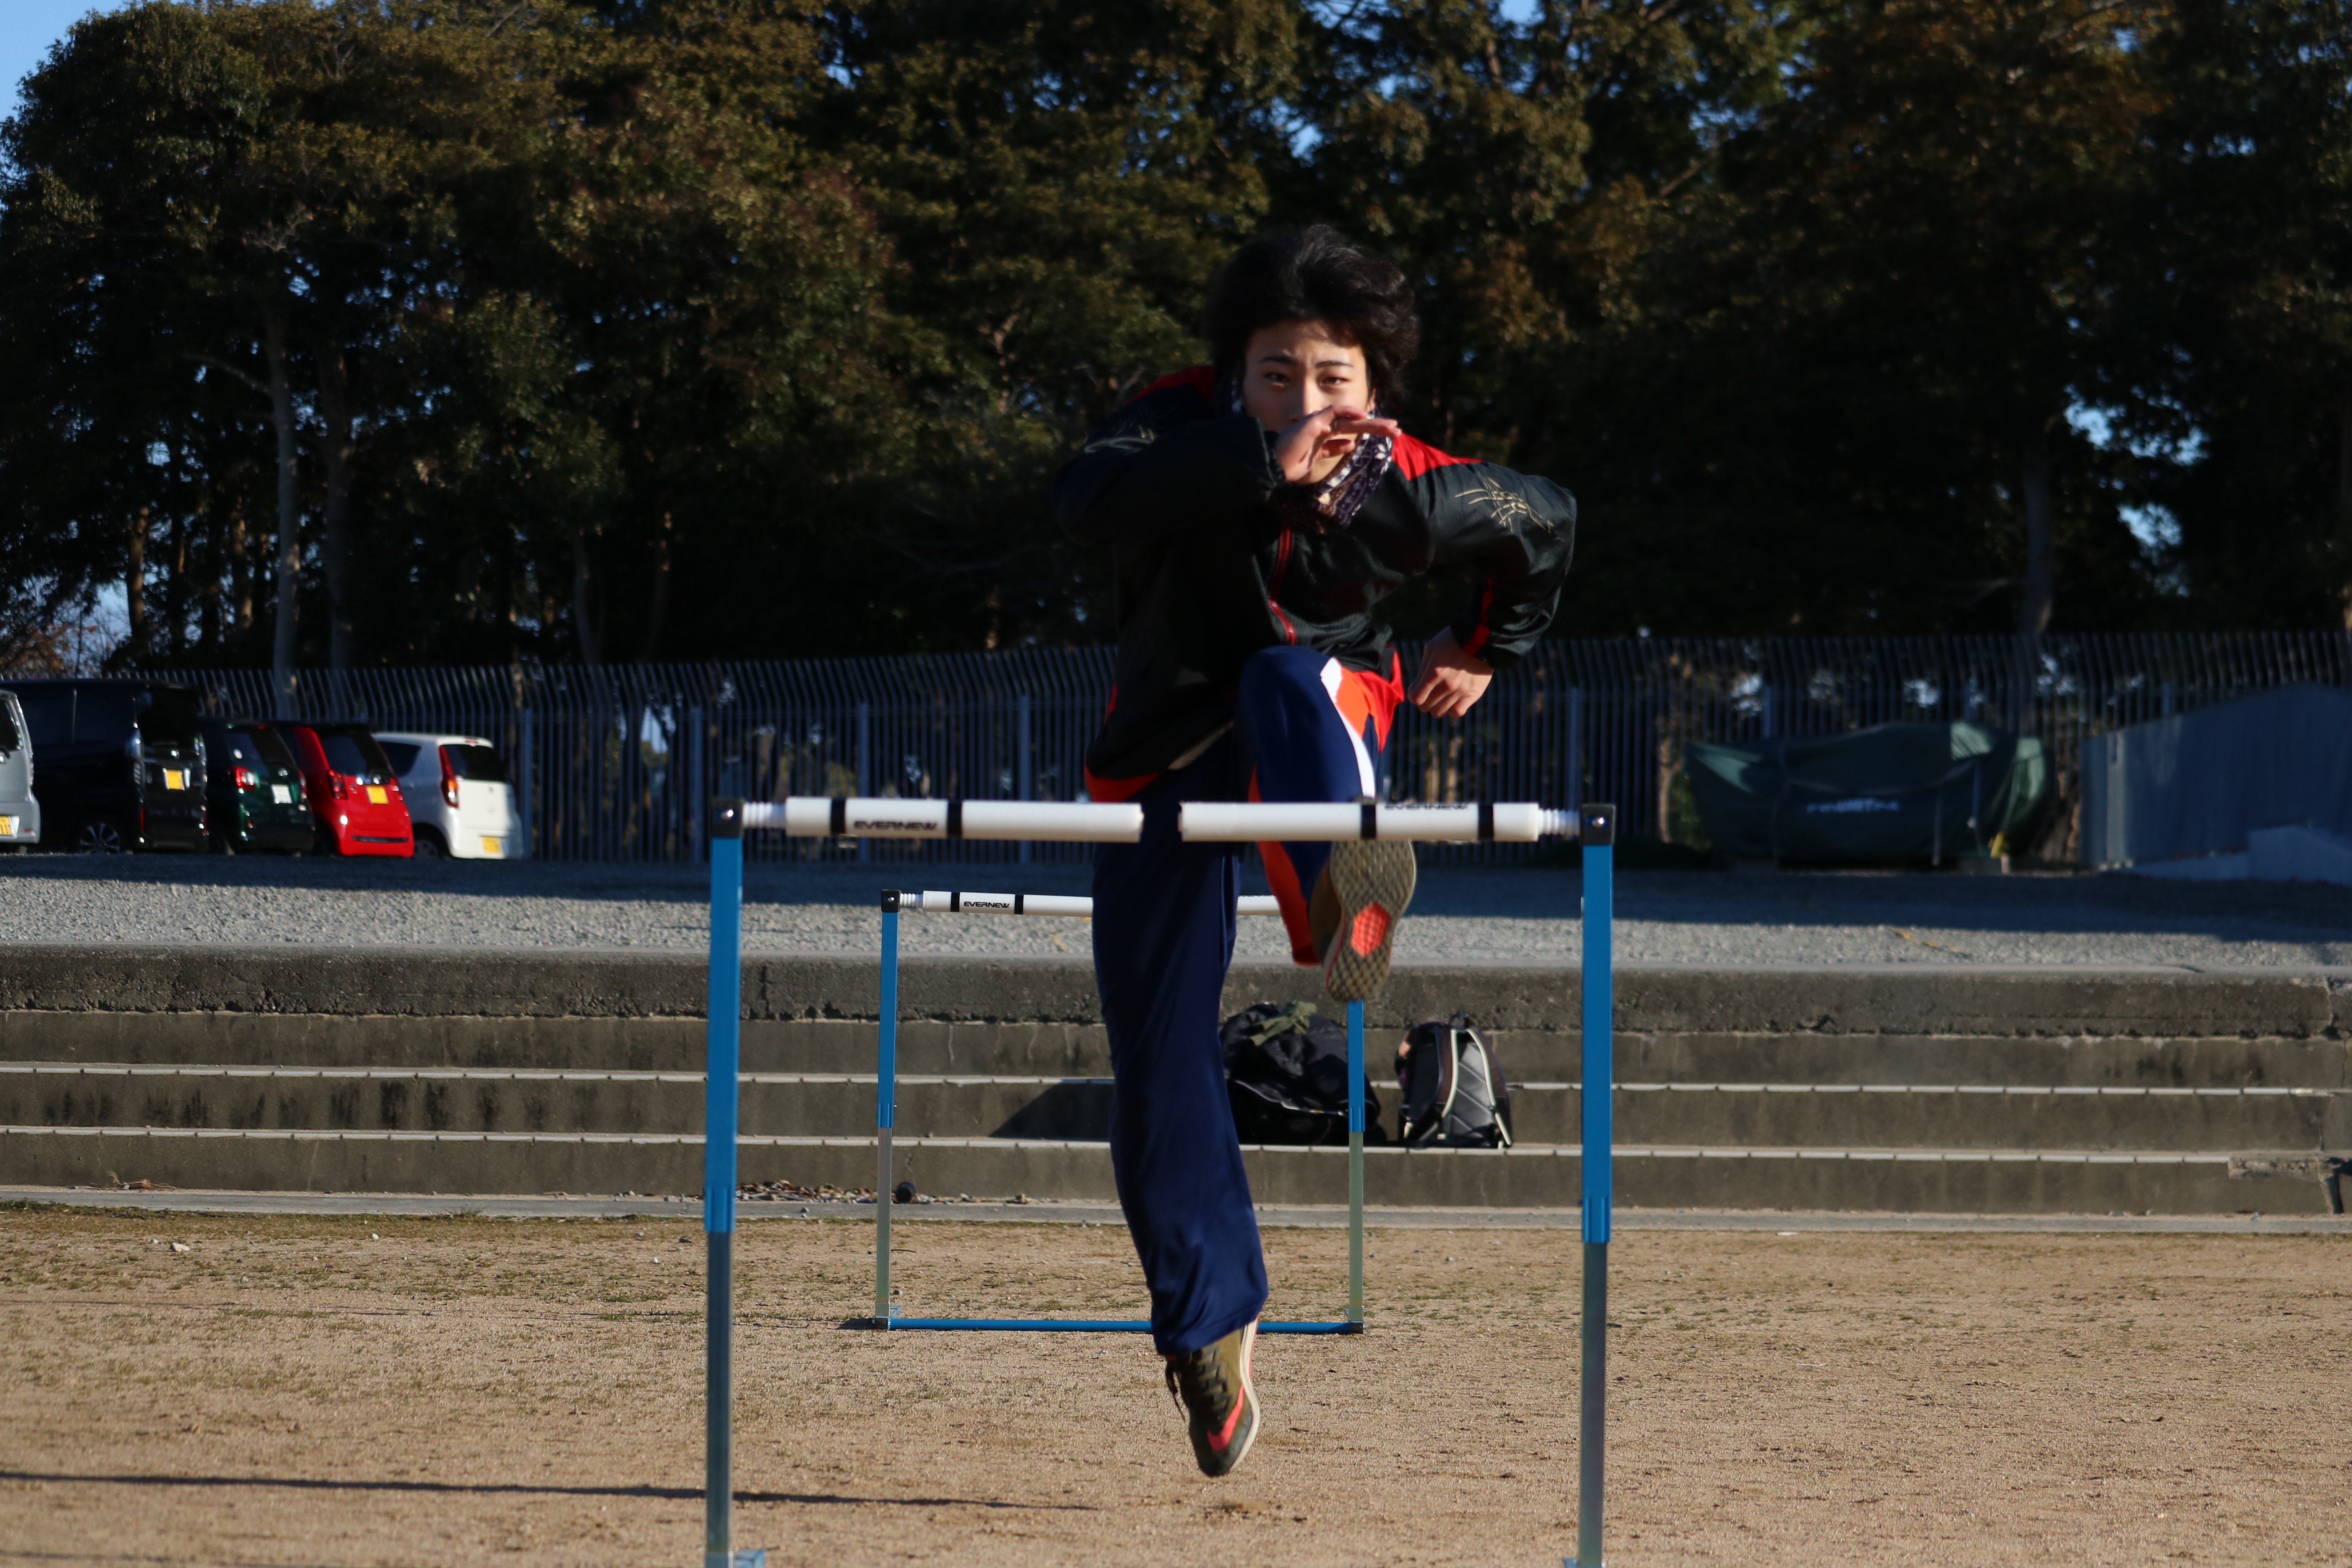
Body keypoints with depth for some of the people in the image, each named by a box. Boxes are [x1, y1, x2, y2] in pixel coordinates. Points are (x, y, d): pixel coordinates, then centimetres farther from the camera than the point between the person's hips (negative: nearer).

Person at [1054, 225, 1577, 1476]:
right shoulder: (1186, 427, -21)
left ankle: (1343, 895, -67)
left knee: (1285, 682, -38)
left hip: (1326, 725, -1)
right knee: (1157, 1056, -1)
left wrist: (1488, 649, 16)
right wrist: (1259, 469, -54)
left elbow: (1543, 523, 5)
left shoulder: (1409, 491, -18)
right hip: (1167, 758, 1)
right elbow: (1088, 500, -46)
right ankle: (1209, 1319, 16)